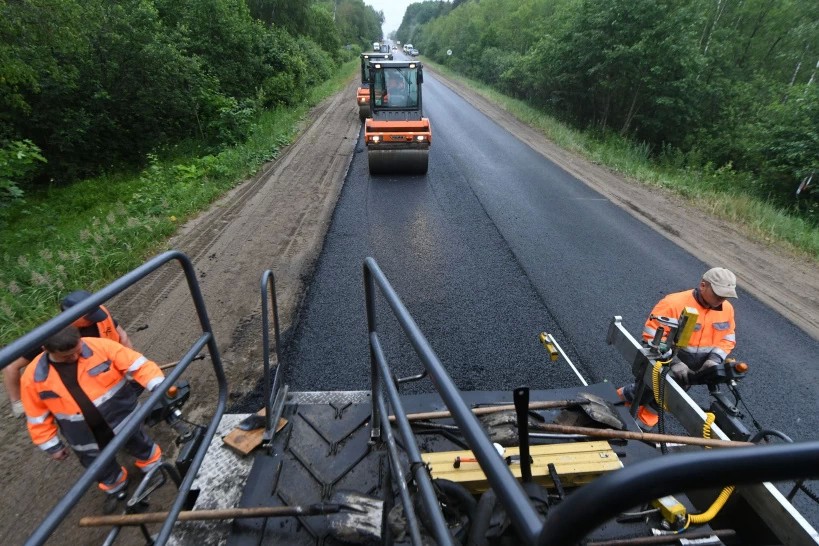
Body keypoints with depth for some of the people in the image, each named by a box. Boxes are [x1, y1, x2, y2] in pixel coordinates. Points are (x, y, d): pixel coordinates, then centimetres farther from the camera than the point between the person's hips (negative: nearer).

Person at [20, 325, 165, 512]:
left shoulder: (100, 347, -22)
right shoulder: (33, 377, -13)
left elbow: (137, 364, -23)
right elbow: (38, 417, -1)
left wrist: (158, 385, -37)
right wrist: (52, 445, 5)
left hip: (121, 417, -2)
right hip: (86, 438, 2)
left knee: (140, 445, 22)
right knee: (102, 469, 23)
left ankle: (154, 466, 52)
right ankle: (116, 487, 53)